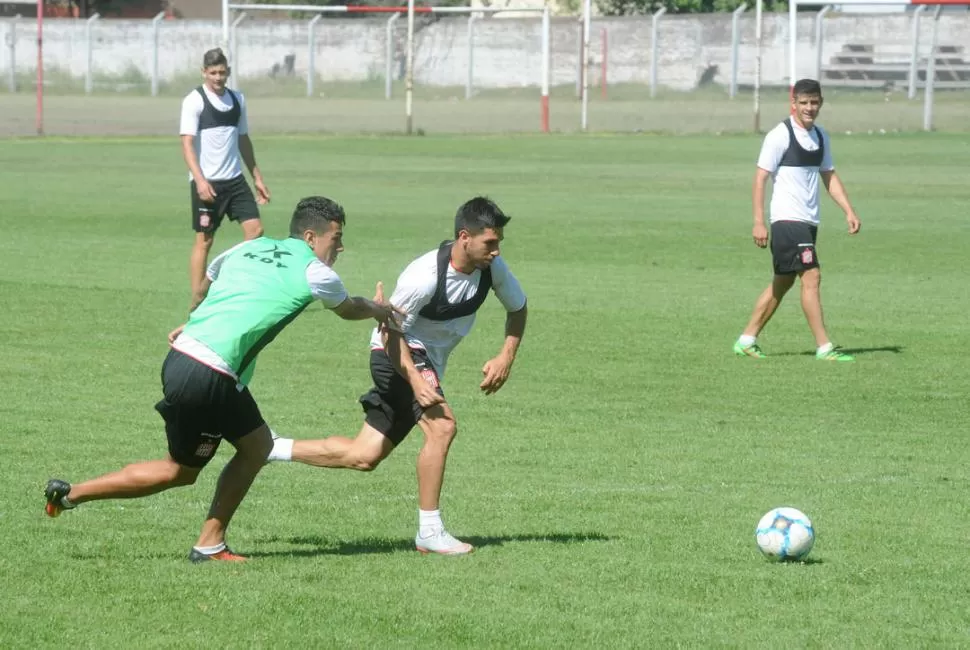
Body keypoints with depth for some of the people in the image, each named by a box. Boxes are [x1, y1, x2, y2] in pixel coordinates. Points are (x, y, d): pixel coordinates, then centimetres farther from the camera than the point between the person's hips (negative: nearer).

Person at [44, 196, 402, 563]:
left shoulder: (249, 249, 15)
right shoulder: (315, 273, -2)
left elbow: (203, 287, 32)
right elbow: (348, 310, 20)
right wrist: (378, 310, 41)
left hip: (184, 353, 8)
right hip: (205, 378, -8)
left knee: (257, 445, 19)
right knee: (180, 471, 8)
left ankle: (210, 545, 18)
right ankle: (71, 494, 10)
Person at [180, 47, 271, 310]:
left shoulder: (237, 99, 11)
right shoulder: (194, 101, -7)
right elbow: (187, 143, -14)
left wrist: (257, 177, 20)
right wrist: (200, 180, -25)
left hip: (234, 179, 6)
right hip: (207, 183, -6)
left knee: (255, 229, -5)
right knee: (204, 239, -1)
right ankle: (197, 302, 7)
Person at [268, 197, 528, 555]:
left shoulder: (492, 267, -9)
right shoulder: (424, 276, -28)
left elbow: (518, 308, 7)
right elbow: (391, 330, -21)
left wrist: (506, 357, -8)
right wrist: (415, 381, -33)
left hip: (429, 362, 8)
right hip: (397, 354, -8)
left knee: (364, 457, 8)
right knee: (442, 426, -27)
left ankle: (269, 448, 20)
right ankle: (429, 532, -17)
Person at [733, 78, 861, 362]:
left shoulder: (820, 136, 13)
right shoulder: (780, 136, -10)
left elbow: (829, 176, 21)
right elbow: (760, 178, -11)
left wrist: (849, 211, 10)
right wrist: (759, 222, -18)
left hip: (808, 221, 8)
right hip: (787, 219, -8)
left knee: (783, 282, 11)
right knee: (811, 277, -12)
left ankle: (747, 340, 19)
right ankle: (824, 347, -11)